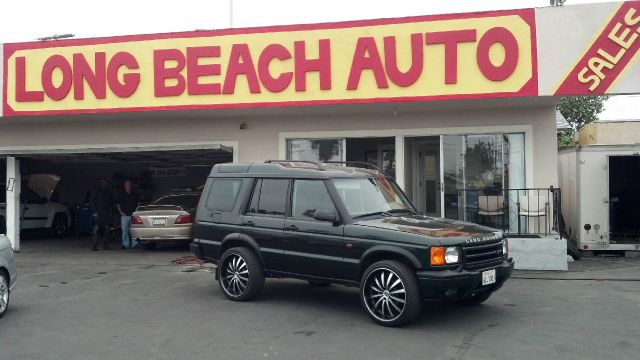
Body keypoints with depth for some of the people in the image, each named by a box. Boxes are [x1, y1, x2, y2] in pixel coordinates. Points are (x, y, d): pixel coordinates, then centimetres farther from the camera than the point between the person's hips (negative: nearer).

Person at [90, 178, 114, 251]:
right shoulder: (95, 191, 4)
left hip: (107, 214, 4)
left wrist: (111, 212, 6)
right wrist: (94, 211, -7)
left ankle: (105, 245, 8)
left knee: (107, 229, 2)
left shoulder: (109, 192, 15)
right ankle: (94, 246, -11)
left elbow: (111, 203, 18)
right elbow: (91, 202, 2)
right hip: (98, 214, -4)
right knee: (96, 229, -11)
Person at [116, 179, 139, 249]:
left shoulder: (134, 195, 12)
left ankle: (134, 244, -2)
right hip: (124, 215, 0)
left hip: (133, 215, 0)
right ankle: (125, 244, 5)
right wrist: (121, 212, -2)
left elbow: (138, 203, 18)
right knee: (124, 230, -1)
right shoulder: (121, 194, 8)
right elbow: (118, 204, 10)